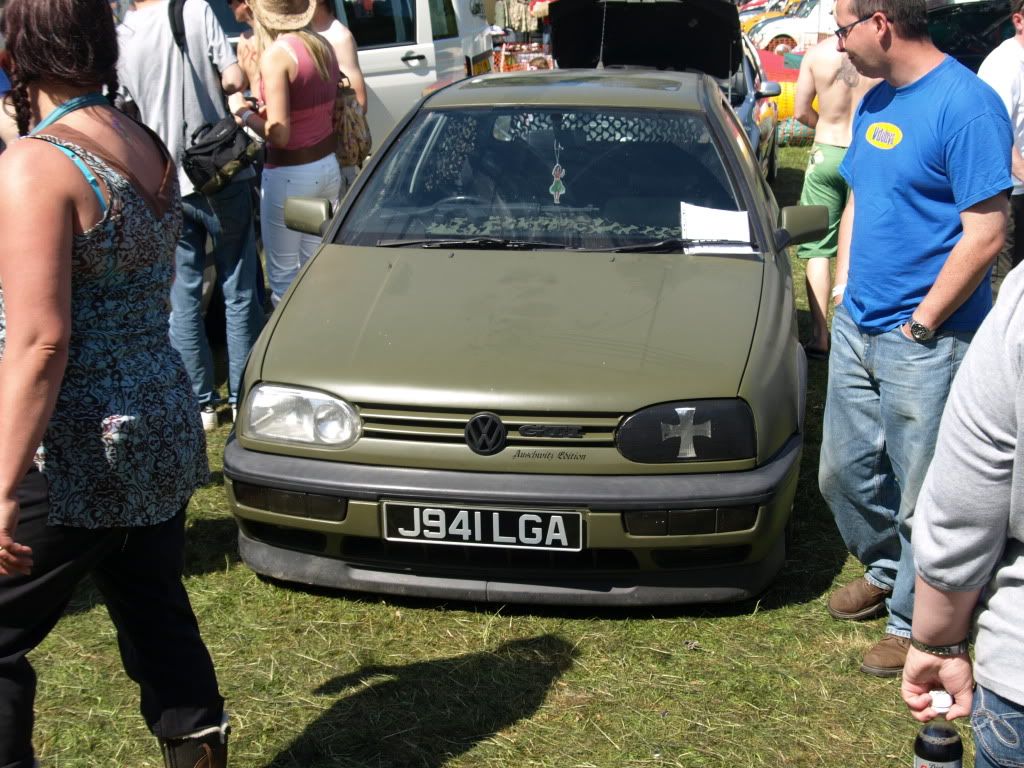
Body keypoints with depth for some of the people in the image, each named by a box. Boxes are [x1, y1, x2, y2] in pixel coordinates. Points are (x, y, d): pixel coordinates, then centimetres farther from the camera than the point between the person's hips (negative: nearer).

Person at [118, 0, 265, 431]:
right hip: (222, 176, -1)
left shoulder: (120, 39, -2)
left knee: (182, 301, 12)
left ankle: (202, 403, 18)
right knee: (239, 294, 10)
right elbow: (234, 80, -11)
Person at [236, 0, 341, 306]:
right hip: (328, 167, 8)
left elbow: (279, 134, -21)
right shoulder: (322, 46, 4)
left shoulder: (276, 55, -18)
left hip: (289, 176, -7)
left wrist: (247, 115, -3)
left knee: (284, 276, 4)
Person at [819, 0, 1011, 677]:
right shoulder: (875, 101, 9)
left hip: (923, 343, -8)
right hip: (857, 329, 8)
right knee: (844, 474, 18)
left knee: (921, 493, 5)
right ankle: (886, 570, 42)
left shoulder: (966, 105, -17)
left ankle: (913, 622, 23)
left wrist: (920, 323, -15)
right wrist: (843, 291, 10)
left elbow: (985, 235, -19)